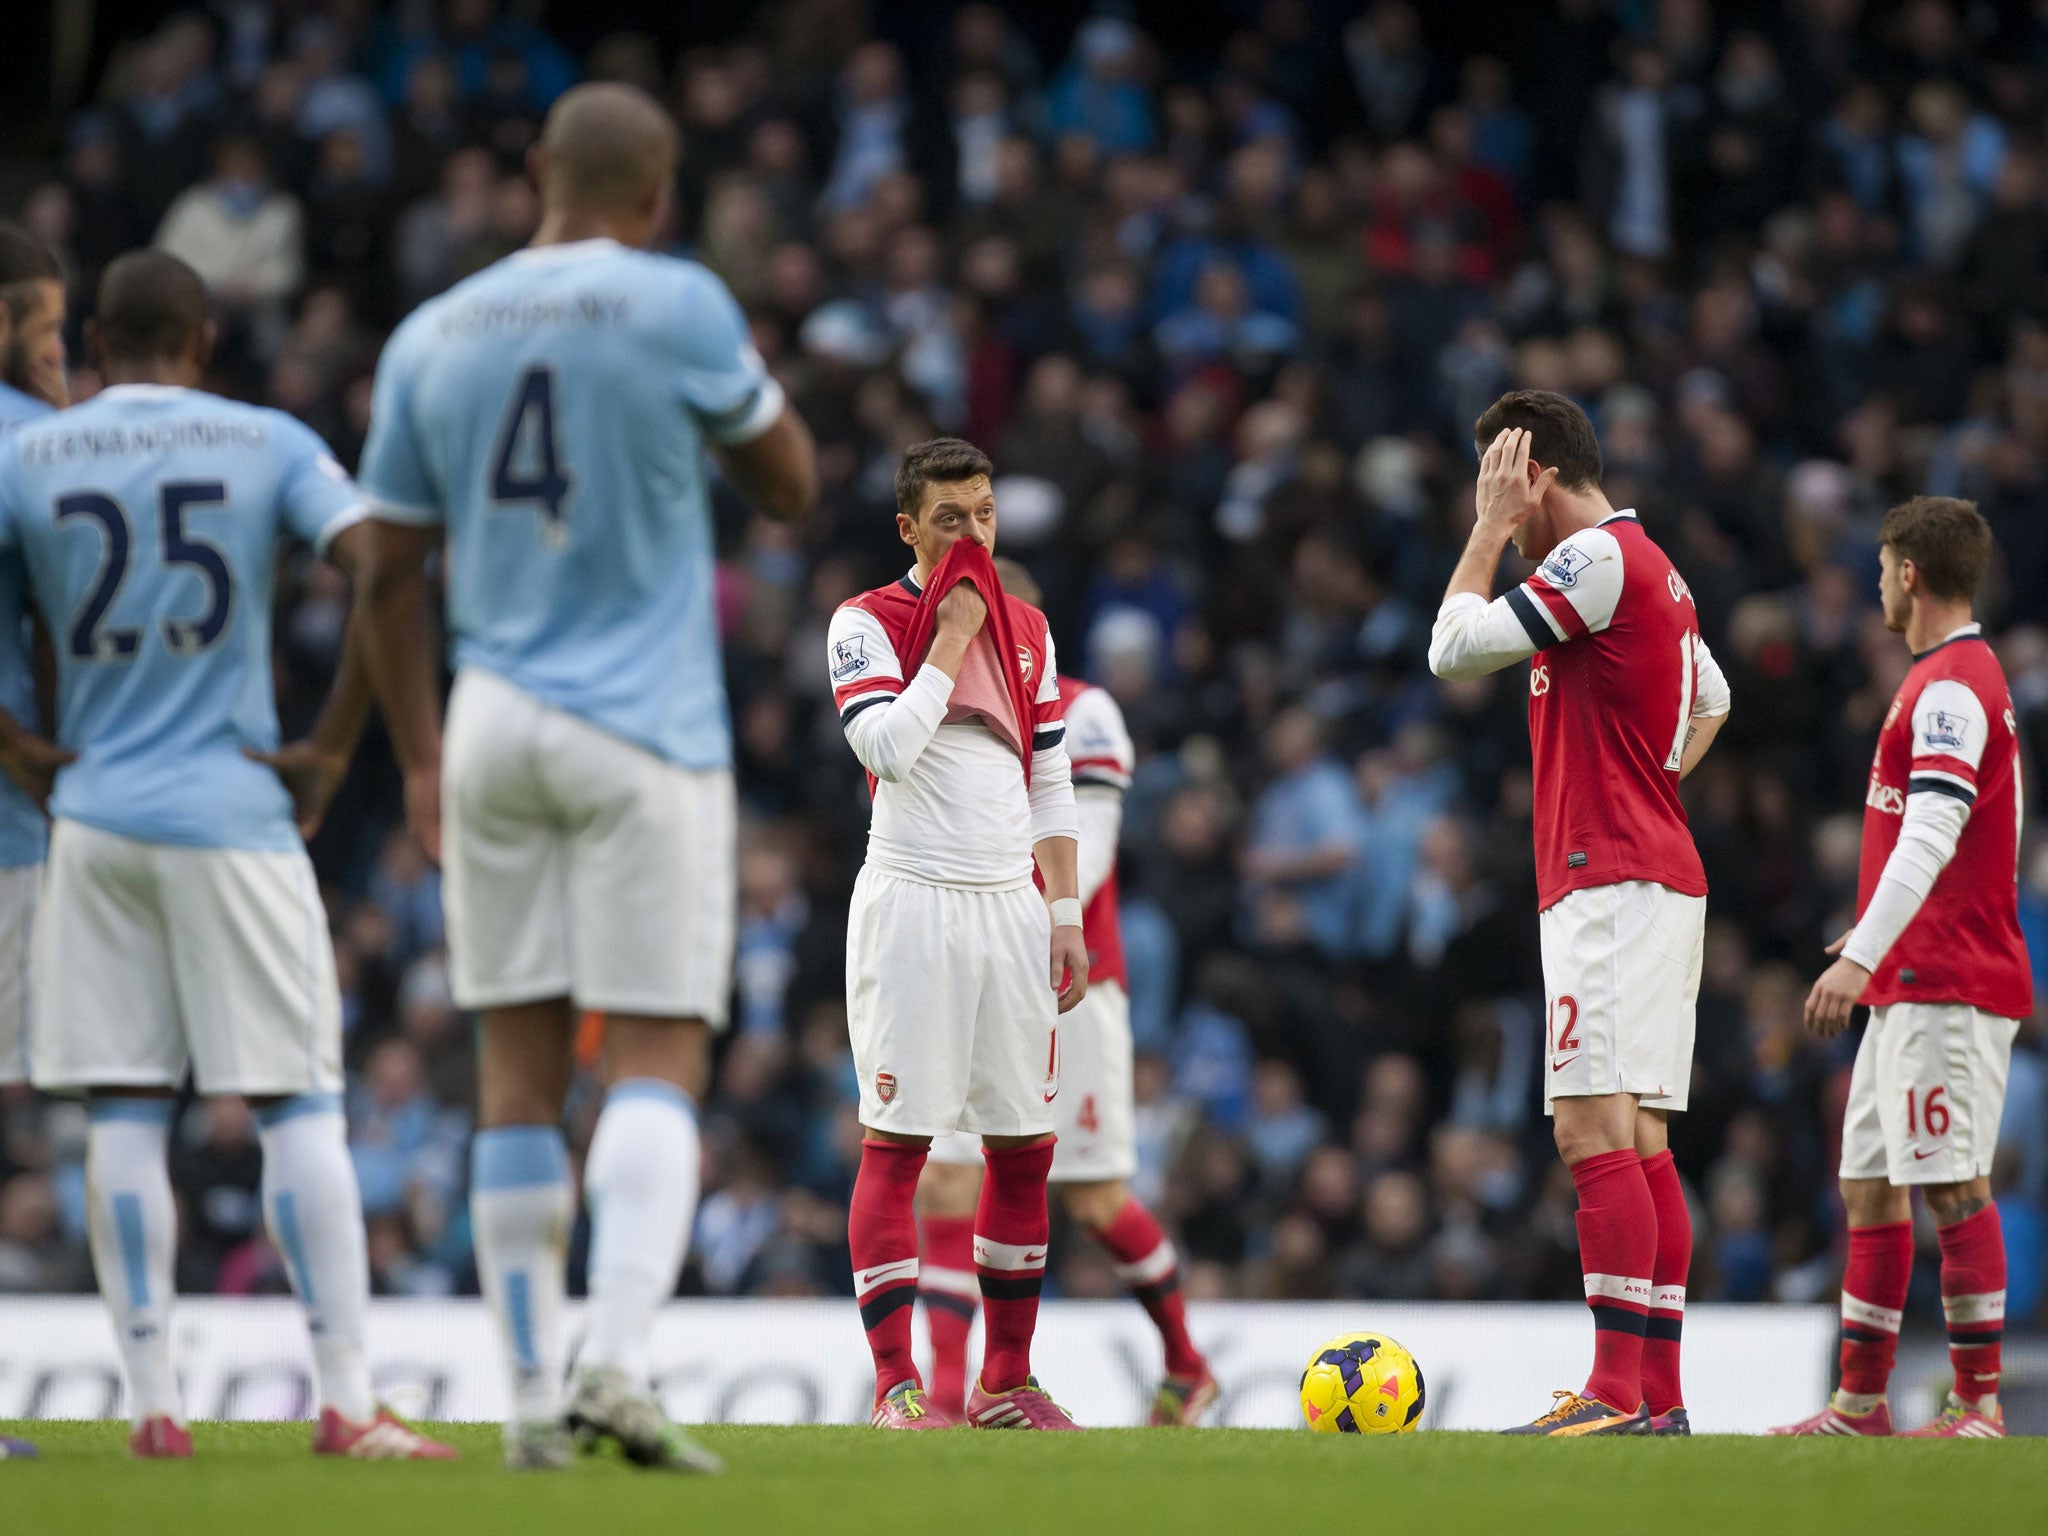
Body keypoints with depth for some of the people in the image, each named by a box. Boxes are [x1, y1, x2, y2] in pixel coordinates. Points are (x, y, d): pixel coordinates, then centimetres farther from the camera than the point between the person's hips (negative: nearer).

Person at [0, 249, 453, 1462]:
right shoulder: (271, 447, 2)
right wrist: (333, 747, -3)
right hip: (233, 816, -2)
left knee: (124, 1114, 5)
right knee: (300, 1107, 0)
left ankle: (155, 1402, 2)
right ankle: (346, 1400, -5)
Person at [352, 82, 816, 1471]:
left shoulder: (432, 337, 7)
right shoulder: (678, 308, -6)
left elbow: (392, 574, 10)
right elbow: (791, 484, 6)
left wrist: (422, 763, 17)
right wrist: (755, 376, 21)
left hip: (493, 731, 4)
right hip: (646, 733, -4)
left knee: (519, 1068, 7)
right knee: (662, 1058, -3)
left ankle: (534, 1394, 6)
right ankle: (619, 1361, -20)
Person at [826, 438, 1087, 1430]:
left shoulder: (1027, 630, 14)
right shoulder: (868, 623, -2)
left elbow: (1051, 787, 17)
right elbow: (890, 749, -18)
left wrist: (1065, 916, 10)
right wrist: (952, 636, -10)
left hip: (1010, 906, 5)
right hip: (913, 902, -5)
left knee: (1024, 1145, 5)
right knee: (896, 1142, -7)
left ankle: (1006, 1381, 12)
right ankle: (897, 1386, -7)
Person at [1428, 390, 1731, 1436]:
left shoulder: (1600, 557, -11)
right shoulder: (1654, 571, 19)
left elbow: (1454, 646, -13)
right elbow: (1711, 697, 35)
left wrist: (1492, 526, -3)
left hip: (1611, 882, -10)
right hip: (1660, 873, 10)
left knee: (1595, 1133, -15)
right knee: (1641, 1143, 8)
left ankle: (1617, 1396, -21)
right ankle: (1659, 1396, 6)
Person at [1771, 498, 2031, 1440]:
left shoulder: (1951, 686, -13)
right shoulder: (1947, 680, 19)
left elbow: (1930, 837, -23)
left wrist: (1864, 955, -29)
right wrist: (1872, 937, 34)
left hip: (1948, 984, -10)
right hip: (1910, 985, 10)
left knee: (1952, 1186, -9)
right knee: (1869, 1186, 11)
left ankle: (1979, 1405, -9)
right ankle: (1860, 1403, 14)